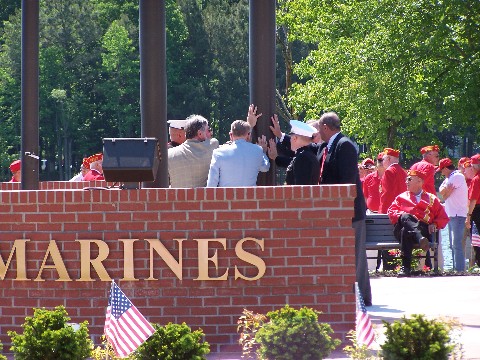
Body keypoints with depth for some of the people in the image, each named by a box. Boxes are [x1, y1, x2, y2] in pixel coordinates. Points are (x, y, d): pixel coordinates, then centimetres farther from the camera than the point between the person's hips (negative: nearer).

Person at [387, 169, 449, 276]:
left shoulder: (432, 199, 27)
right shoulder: (401, 197, 33)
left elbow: (443, 218, 21)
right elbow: (391, 211, 17)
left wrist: (435, 225, -1)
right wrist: (403, 216, -4)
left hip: (424, 230, -1)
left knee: (406, 231, -39)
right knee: (405, 217, -38)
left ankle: (406, 267, -48)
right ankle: (421, 240, -65)